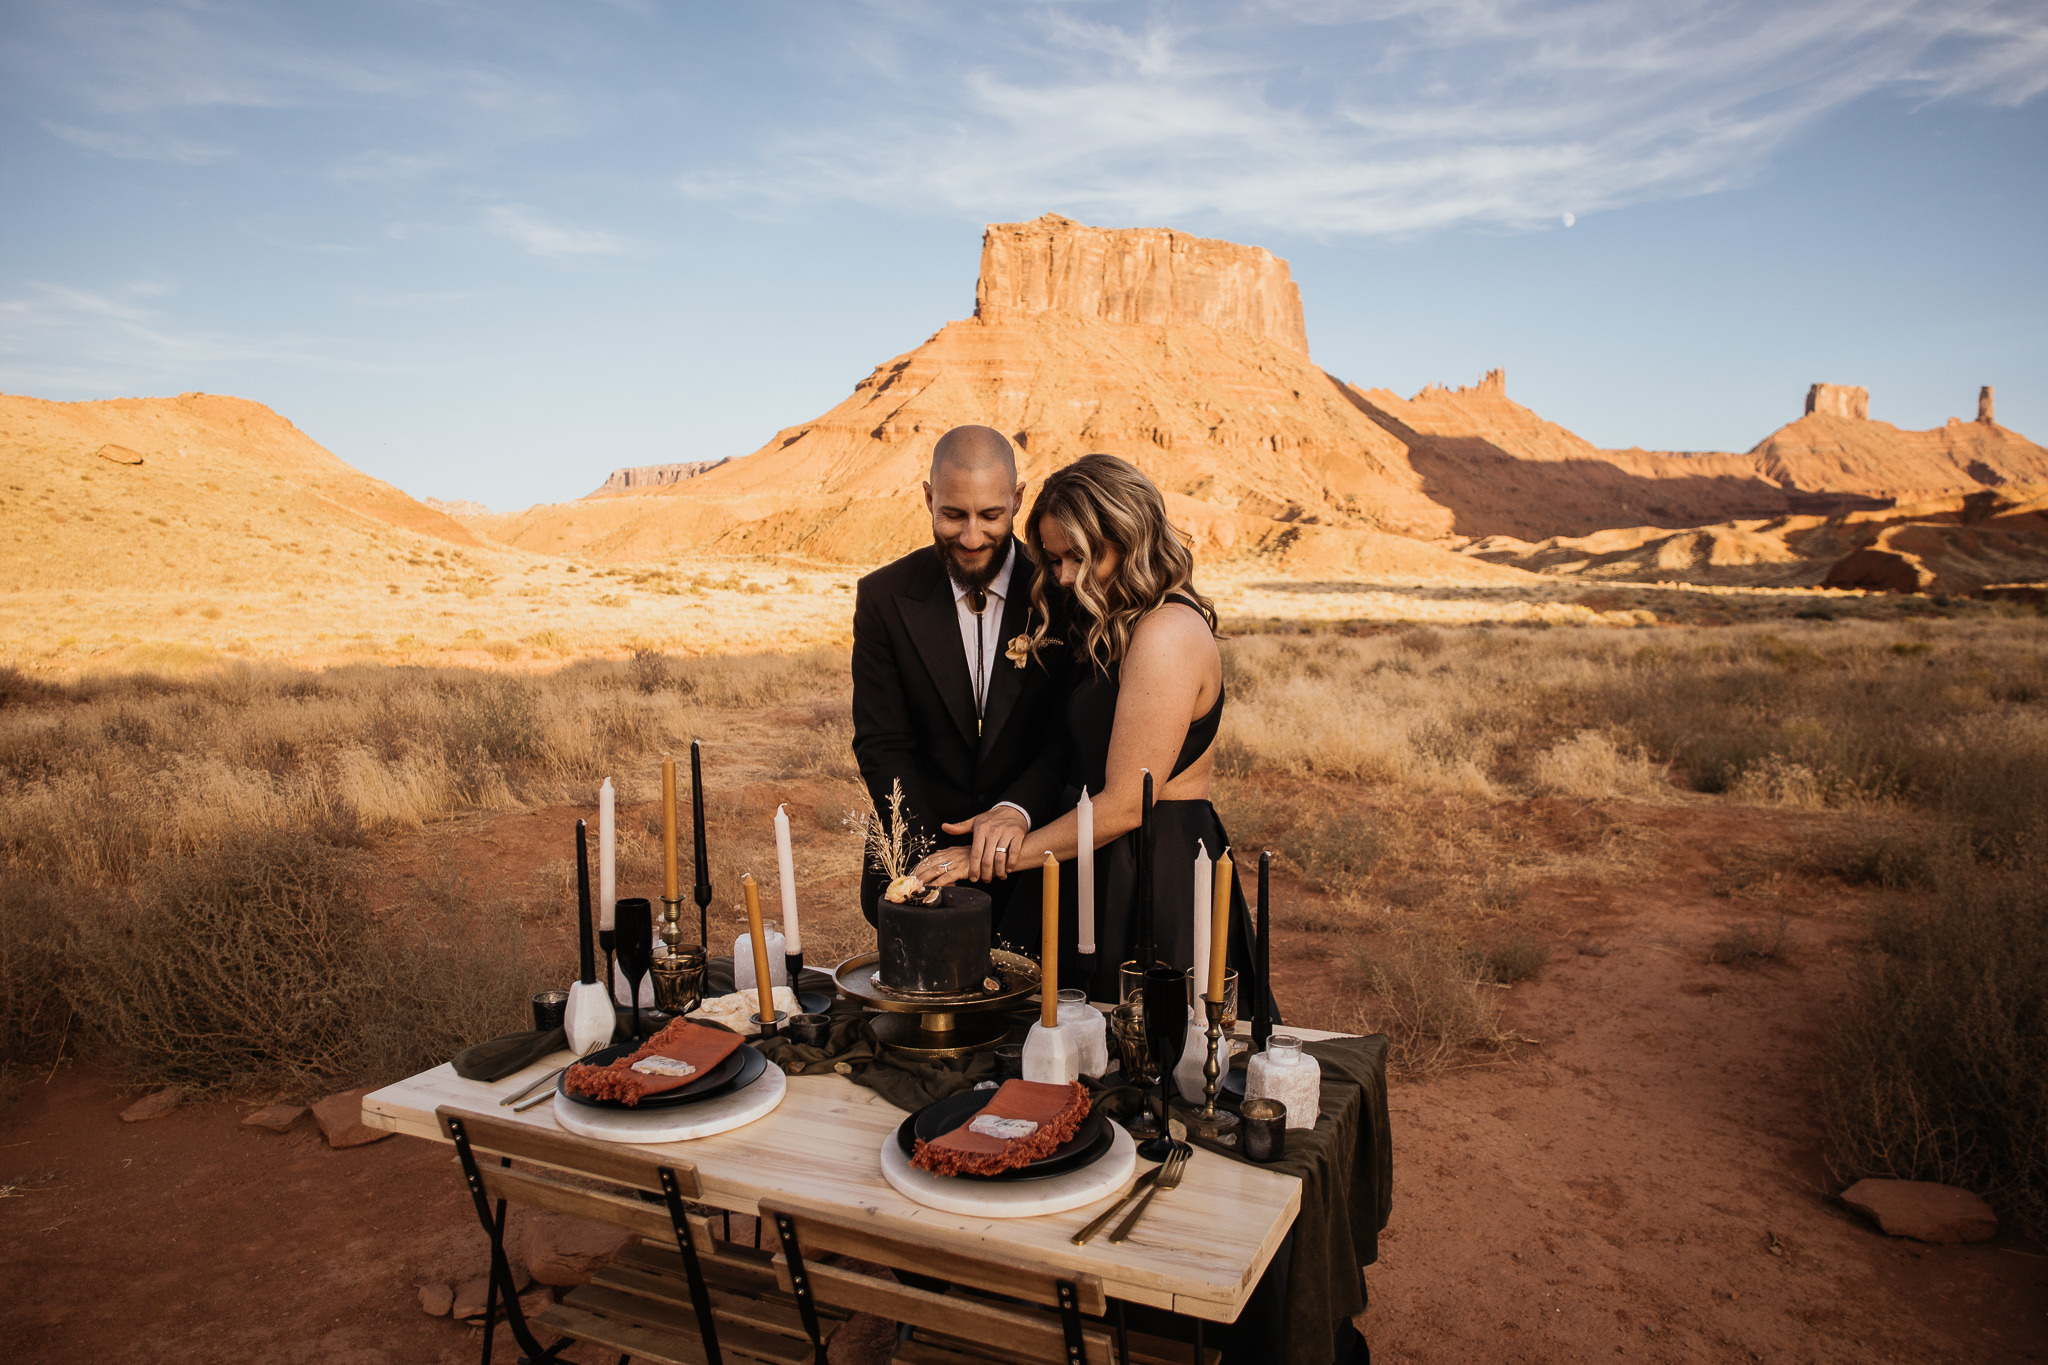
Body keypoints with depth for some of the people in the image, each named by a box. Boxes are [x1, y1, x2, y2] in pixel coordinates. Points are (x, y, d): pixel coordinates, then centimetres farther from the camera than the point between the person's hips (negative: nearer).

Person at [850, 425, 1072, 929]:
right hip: (920, 848, 1)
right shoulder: (884, 597, -2)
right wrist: (931, 857, -17)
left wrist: (1018, 808, -27)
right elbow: (882, 745, -4)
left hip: (1031, 864, 0)